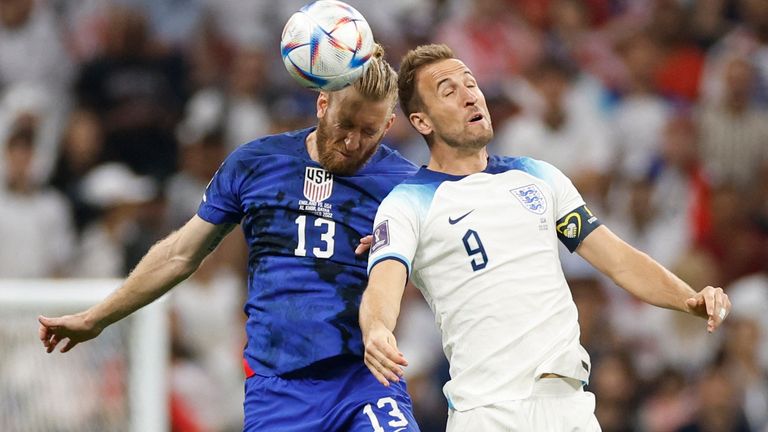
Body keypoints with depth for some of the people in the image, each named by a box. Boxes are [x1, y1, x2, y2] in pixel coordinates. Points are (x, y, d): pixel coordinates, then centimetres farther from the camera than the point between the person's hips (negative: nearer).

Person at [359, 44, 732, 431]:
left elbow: (618, 260, 15)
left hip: (569, 400, 4)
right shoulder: (407, 205, 1)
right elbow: (383, 285, -17)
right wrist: (376, 333, -40)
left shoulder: (538, 177, 17)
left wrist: (690, 299, -2)